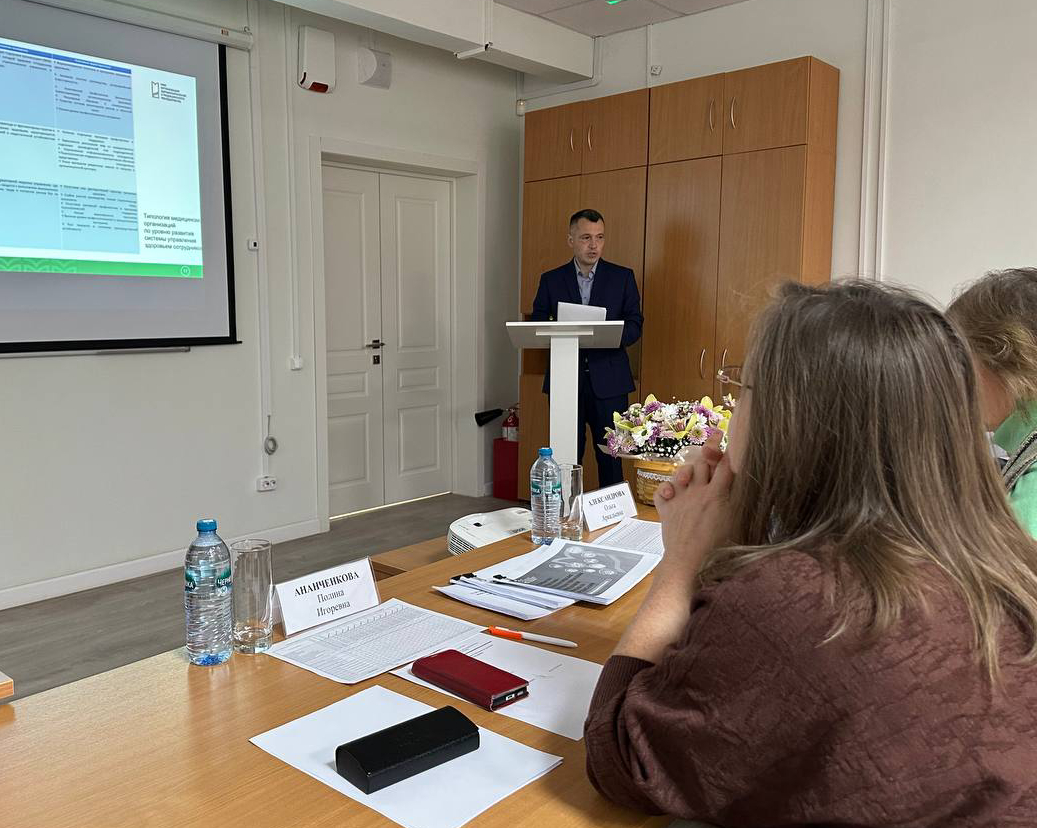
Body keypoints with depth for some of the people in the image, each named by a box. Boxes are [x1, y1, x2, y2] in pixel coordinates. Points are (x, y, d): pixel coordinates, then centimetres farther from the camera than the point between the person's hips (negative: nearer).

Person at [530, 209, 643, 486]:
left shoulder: (622, 277, 7)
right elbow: (536, 325, 7)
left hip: (608, 380, 0)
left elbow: (634, 324, 3)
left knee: (611, 456, 3)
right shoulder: (551, 280, 8)